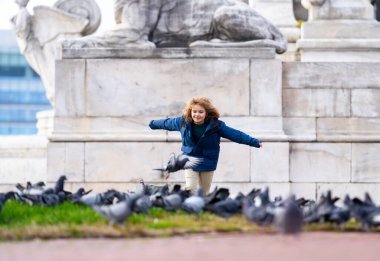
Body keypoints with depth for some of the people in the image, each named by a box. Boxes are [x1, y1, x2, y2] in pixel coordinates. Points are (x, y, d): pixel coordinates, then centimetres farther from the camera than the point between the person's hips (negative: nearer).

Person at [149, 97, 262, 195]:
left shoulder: (216, 125, -14)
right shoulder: (184, 122, -7)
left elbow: (236, 134, -14)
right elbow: (167, 123, 12)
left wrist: (255, 142, -20)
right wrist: (153, 124, 28)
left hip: (208, 164, 0)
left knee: (204, 193, 8)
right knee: (190, 189, -13)